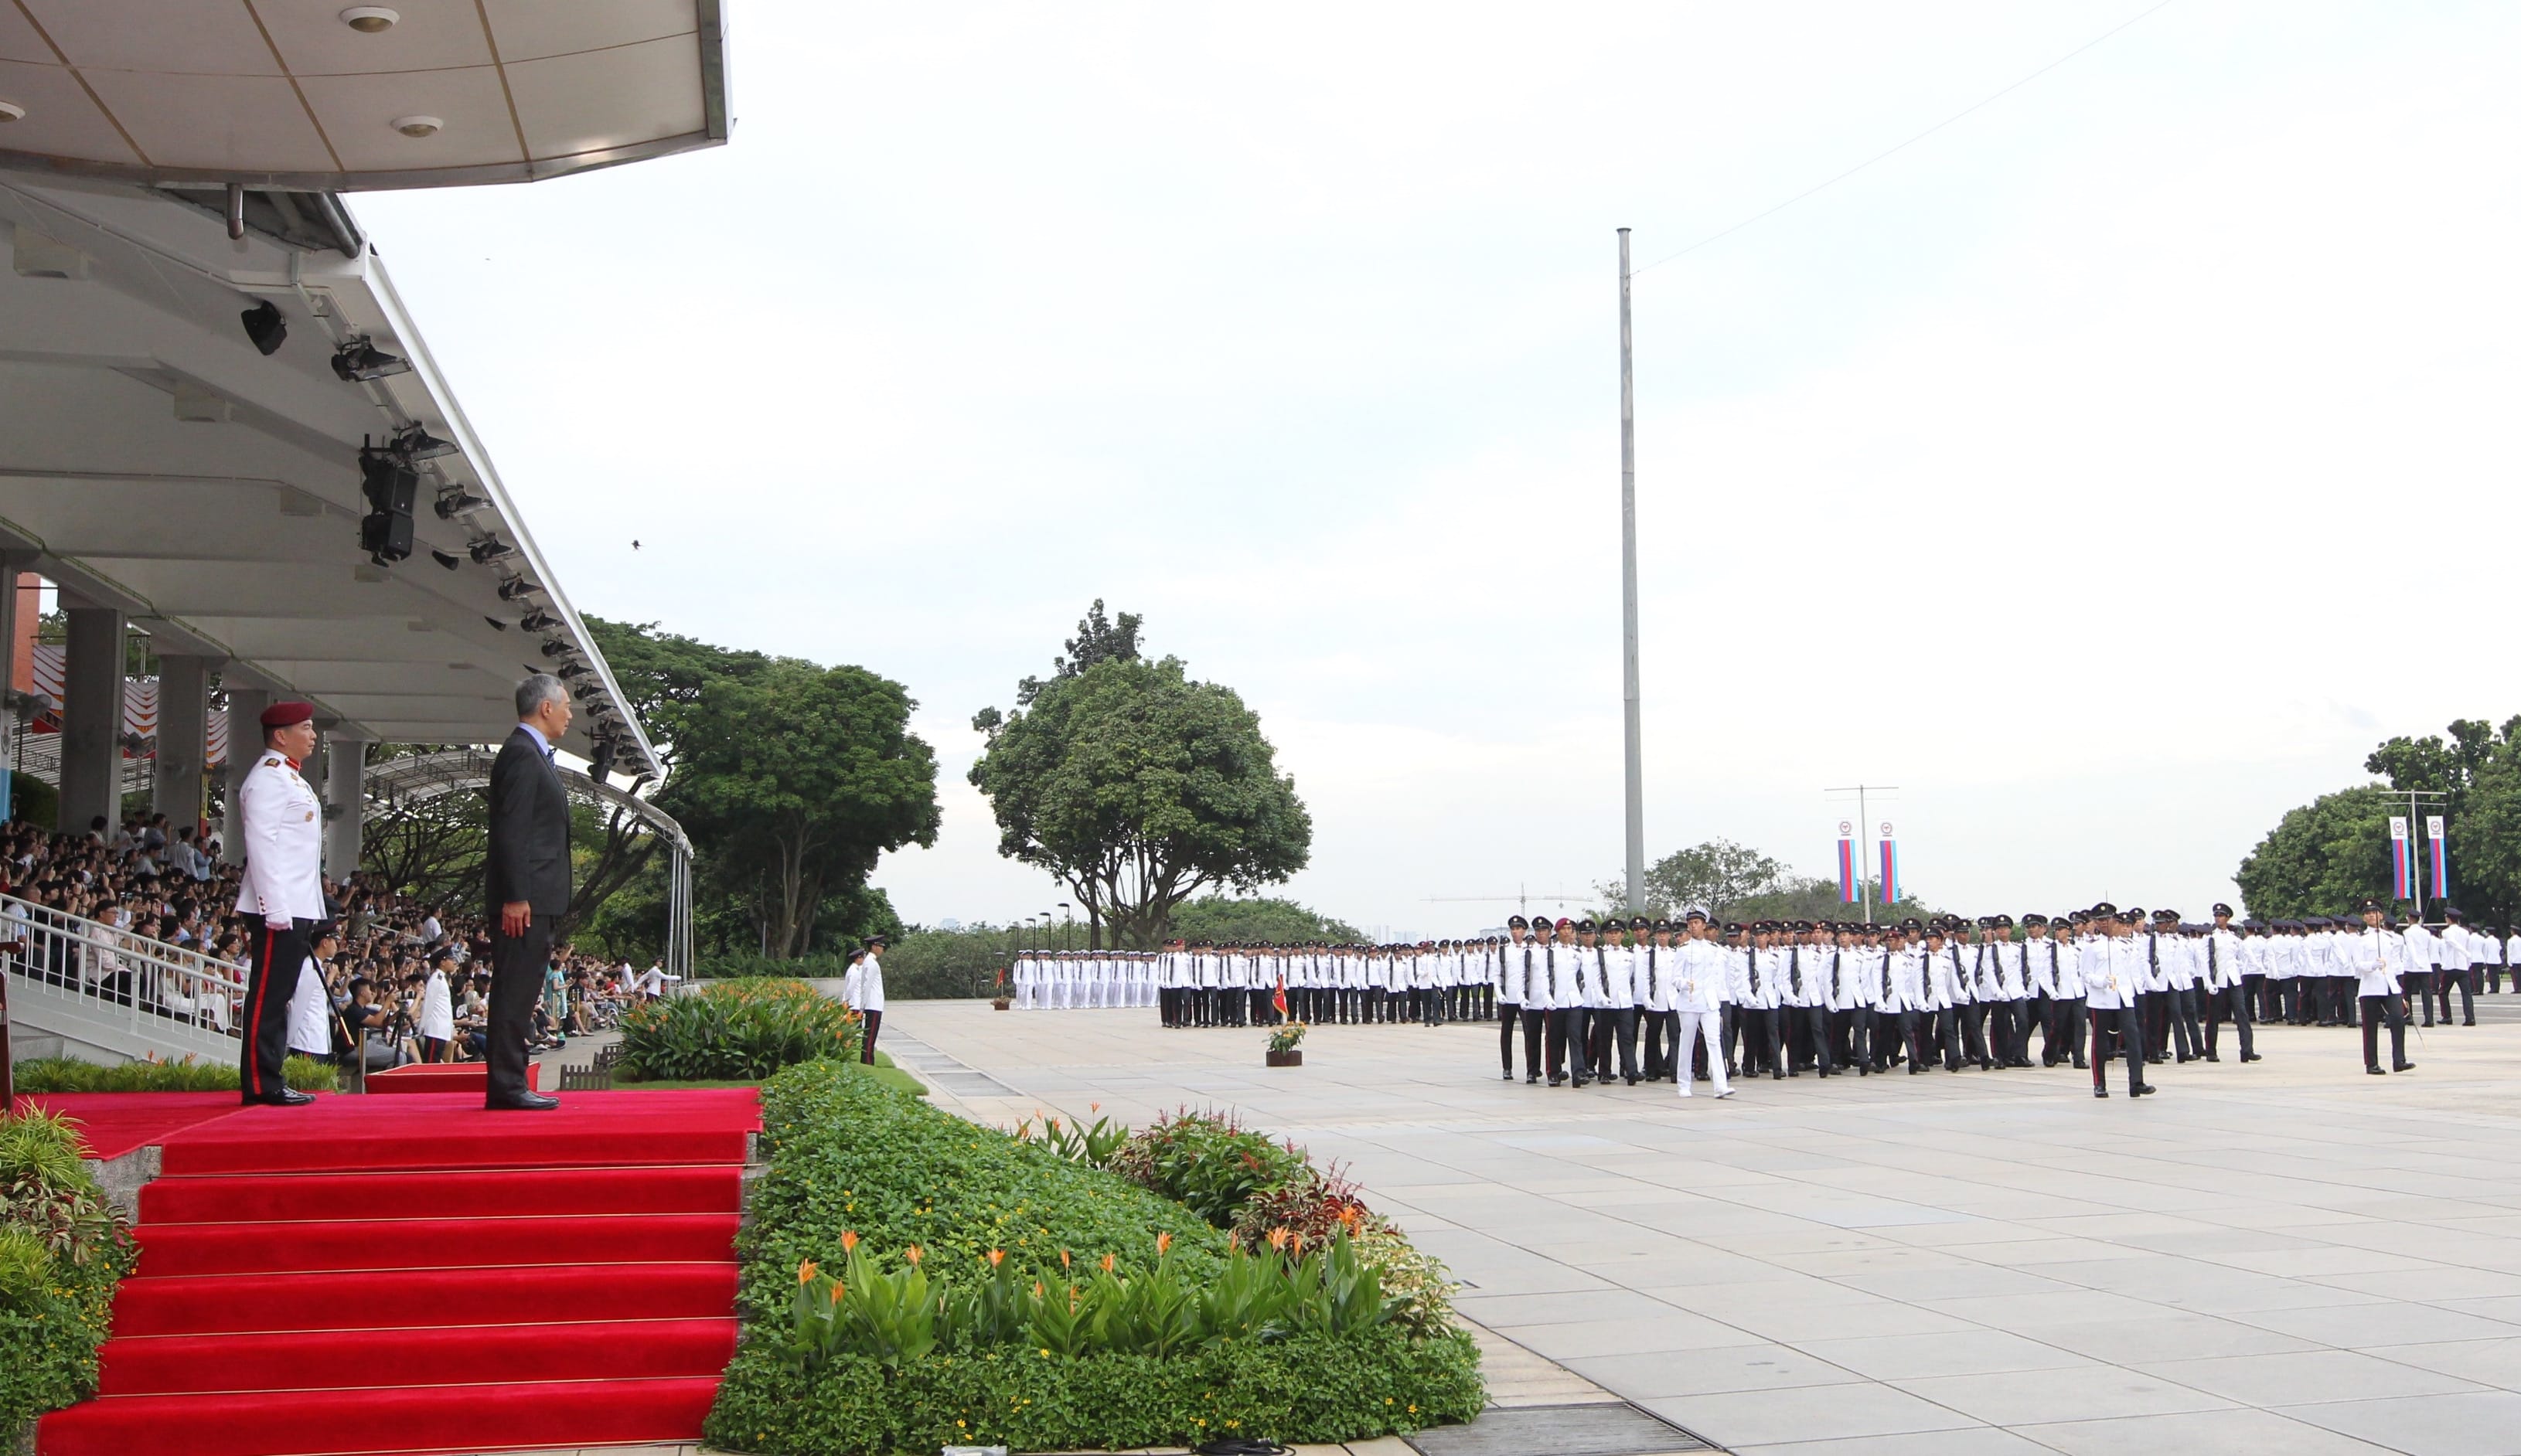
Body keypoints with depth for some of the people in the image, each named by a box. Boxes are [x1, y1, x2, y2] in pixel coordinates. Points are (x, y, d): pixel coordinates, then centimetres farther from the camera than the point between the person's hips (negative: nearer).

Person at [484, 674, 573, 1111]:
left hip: (535, 898, 10)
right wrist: (515, 897, -22)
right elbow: (510, 831, -18)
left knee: (520, 993, 11)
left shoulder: (534, 755, 21)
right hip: (524, 899, -10)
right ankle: (506, 1087, -8)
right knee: (514, 991, -9)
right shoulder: (521, 754, -12)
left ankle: (510, 1085, 14)